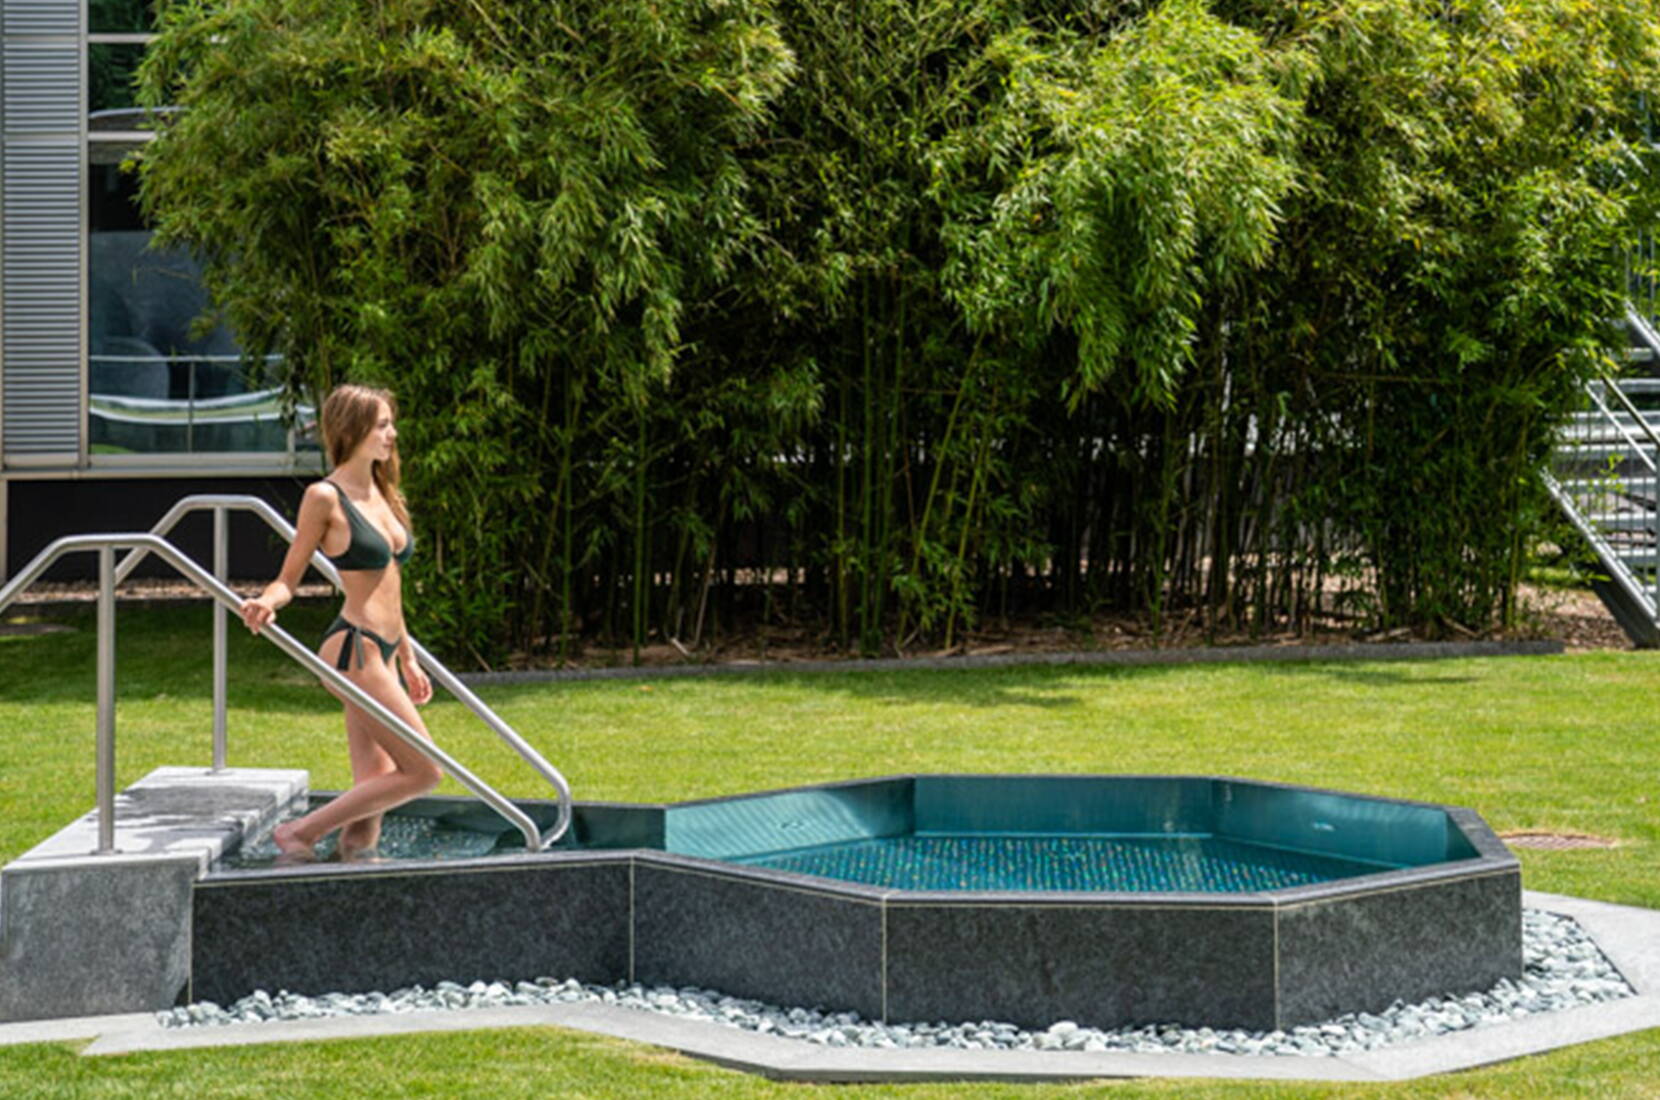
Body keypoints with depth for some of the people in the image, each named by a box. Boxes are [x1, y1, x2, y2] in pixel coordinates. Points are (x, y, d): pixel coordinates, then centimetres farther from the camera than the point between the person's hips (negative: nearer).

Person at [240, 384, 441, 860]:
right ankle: (299, 834, -4)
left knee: (374, 789, 7)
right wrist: (266, 603, -29)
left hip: (380, 652, 8)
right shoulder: (325, 496, -8)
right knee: (423, 771, -9)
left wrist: (407, 659, 25)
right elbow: (289, 578, -7)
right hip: (353, 648, -8)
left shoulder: (380, 494, 16)